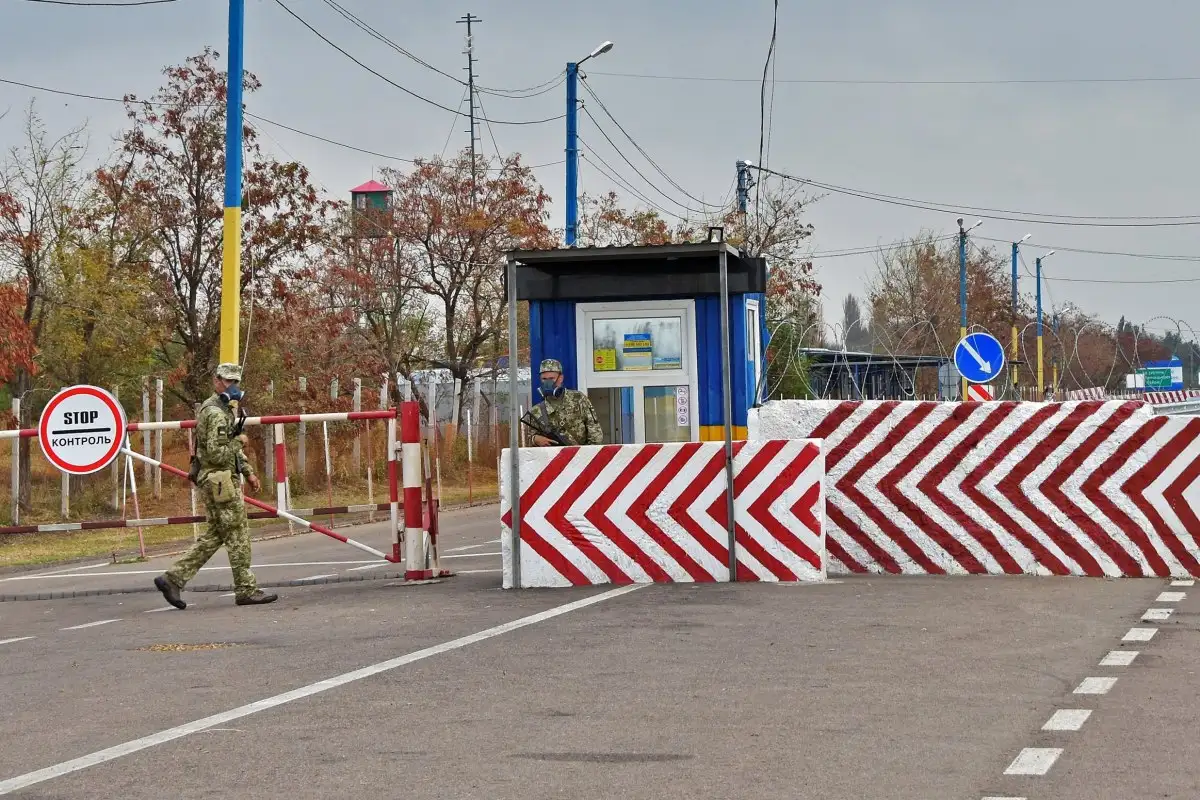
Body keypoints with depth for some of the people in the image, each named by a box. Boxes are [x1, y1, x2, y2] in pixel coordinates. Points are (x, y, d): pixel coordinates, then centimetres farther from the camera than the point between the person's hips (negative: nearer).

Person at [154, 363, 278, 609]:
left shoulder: (224, 409, 18)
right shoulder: (216, 414, -16)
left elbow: (232, 450, 26)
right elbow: (217, 454, -24)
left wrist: (249, 472, 21)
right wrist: (238, 442, -10)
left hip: (215, 483, 11)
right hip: (221, 482, -11)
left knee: (215, 536, 12)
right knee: (238, 535, -4)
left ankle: (173, 578, 9)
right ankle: (246, 590, 2)